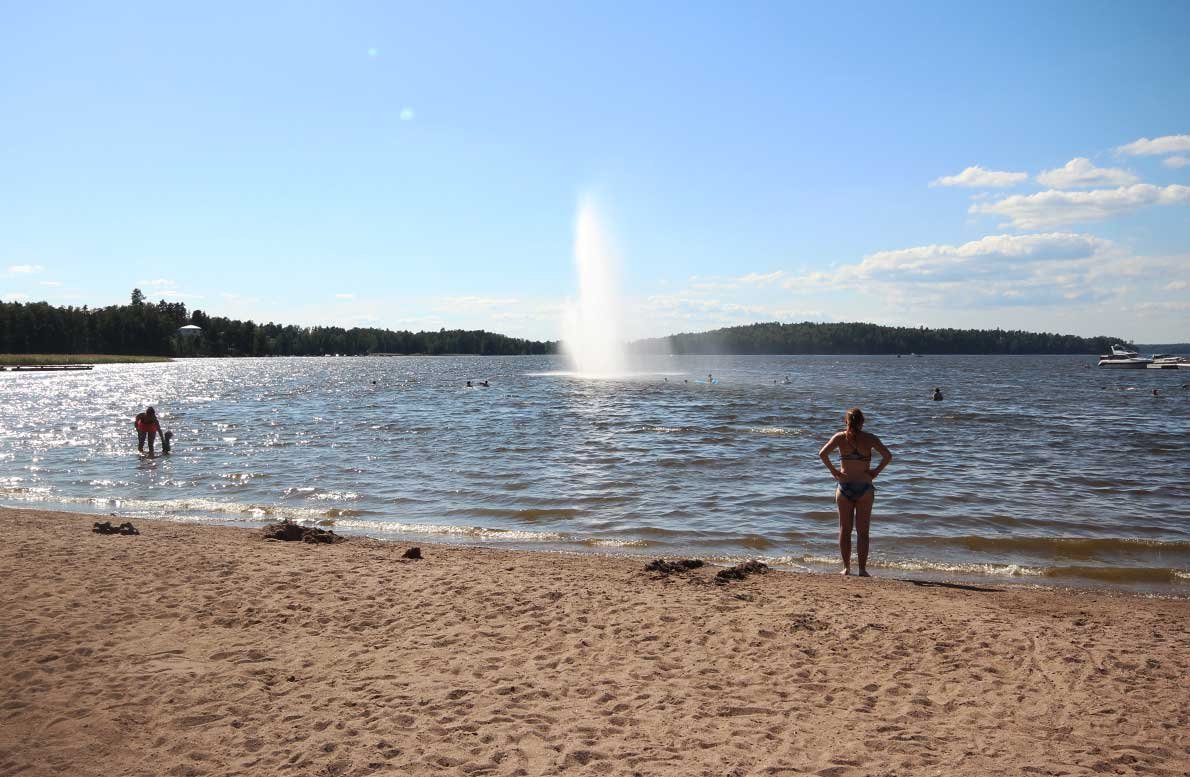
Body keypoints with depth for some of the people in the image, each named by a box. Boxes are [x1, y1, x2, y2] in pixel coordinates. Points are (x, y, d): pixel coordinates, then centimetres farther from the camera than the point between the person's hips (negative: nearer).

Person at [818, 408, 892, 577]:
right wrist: (876, 471, -3)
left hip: (844, 486, 1)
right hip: (865, 487, 0)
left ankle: (846, 568, 11)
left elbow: (822, 453, -13)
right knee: (862, 531, 6)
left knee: (845, 530, 10)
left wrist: (833, 471, -3)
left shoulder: (840, 437, -1)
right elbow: (887, 455, -13)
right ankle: (862, 569, 6)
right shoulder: (870, 438, -2)